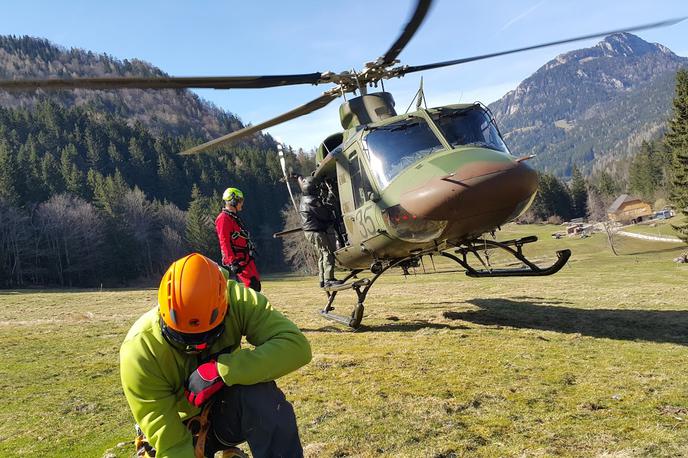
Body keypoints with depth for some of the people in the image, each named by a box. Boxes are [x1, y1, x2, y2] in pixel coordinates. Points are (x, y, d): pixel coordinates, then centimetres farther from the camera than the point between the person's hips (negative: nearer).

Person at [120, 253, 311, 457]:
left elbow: (296, 345, -35)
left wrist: (221, 369, -41)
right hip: (183, 429, 1)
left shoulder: (237, 301, -25)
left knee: (260, 394, -32)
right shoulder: (139, 352, -27)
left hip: (228, 412, 0)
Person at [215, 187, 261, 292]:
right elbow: (224, 242, -20)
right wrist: (233, 262, -25)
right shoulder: (224, 218, -13)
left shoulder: (234, 217, 19)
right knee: (251, 285, -16)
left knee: (256, 285, 9)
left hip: (245, 258, 10)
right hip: (237, 259, -10)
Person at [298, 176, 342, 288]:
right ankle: (328, 279, -14)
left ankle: (322, 280, 16)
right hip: (316, 231, -10)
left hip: (309, 231, 10)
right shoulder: (312, 201, -19)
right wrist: (329, 209, 3)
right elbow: (324, 216, -15)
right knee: (328, 253, -10)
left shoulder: (304, 199, 10)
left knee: (322, 255, 14)